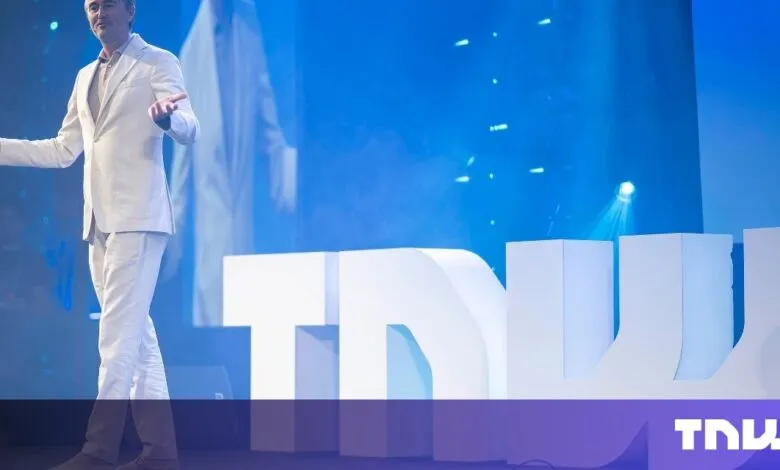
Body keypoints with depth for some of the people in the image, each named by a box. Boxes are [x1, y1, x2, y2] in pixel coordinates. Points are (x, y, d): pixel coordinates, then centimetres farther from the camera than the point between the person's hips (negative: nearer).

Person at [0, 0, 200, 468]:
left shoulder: (158, 62, 1)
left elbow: (190, 131, -11)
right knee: (136, 333, 6)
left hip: (137, 216, -7)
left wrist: (166, 117, -34)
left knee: (120, 333, -12)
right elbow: (63, 150, 24)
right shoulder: (86, 77, 20)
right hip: (100, 219, 7)